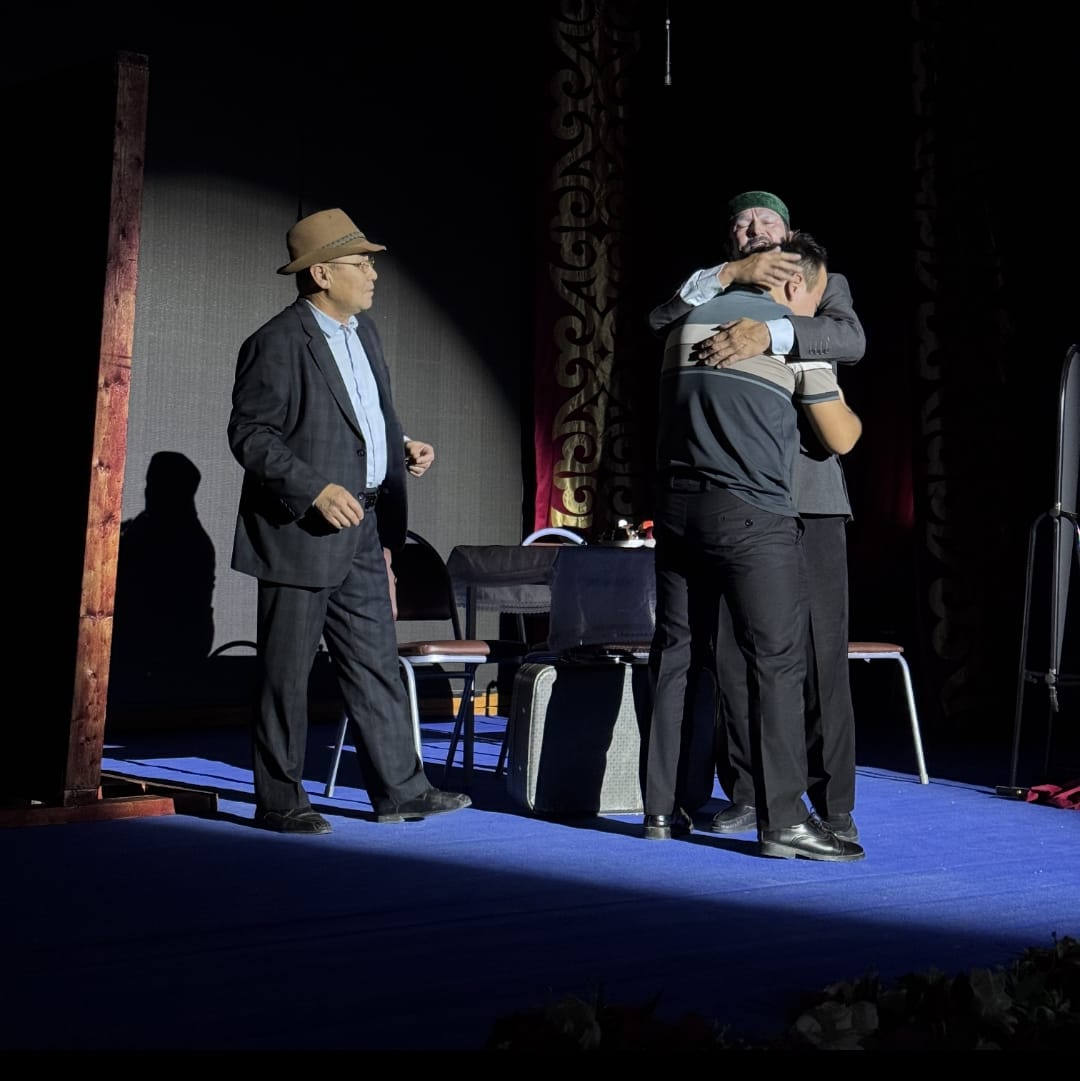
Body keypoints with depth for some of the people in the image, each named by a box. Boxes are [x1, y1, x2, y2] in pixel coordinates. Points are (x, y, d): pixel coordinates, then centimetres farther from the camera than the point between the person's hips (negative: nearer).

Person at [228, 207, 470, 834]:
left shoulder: (364, 330, 13)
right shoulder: (278, 344, -13)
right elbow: (250, 434, -15)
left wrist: (404, 447, 6)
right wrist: (315, 490, -23)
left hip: (362, 532, 8)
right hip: (301, 533, -8)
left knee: (377, 665, 11)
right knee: (287, 671, 1)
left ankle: (400, 789, 19)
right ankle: (279, 801, 11)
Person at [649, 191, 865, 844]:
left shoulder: (825, 286, 13)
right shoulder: (715, 297, 20)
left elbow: (851, 340, -10)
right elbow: (660, 321, -1)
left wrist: (768, 332, -25)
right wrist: (728, 275, -13)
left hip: (807, 497, -2)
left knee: (820, 654, -5)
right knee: (732, 652, 2)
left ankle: (833, 806, -1)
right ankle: (748, 797, 12)